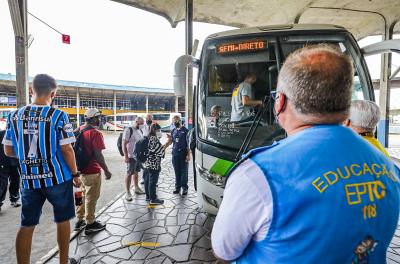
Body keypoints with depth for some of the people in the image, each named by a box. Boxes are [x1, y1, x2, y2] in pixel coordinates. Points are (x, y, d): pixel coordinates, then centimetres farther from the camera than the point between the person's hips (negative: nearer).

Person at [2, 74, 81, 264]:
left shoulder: (14, 116, 2)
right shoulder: (58, 116, -12)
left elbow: (8, 151, 6)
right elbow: (66, 150, -14)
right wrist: (76, 174, -2)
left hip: (28, 179, 4)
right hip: (57, 177, -3)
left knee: (26, 226, 13)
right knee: (62, 220, 14)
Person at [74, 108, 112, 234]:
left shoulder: (79, 130, 6)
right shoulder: (95, 133, -19)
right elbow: (98, 155, -22)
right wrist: (106, 171, -13)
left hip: (80, 170, 8)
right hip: (92, 171, -8)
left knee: (83, 195, 22)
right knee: (91, 198, 6)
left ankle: (79, 220, 33)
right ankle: (90, 224, 19)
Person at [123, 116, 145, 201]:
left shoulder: (140, 131, 10)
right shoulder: (128, 130, -12)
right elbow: (124, 144, -14)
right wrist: (126, 156, -17)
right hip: (132, 156, -7)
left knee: (136, 172, 17)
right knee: (129, 174, -1)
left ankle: (136, 188, 29)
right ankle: (128, 192, 5)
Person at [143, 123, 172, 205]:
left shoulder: (149, 138, 13)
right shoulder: (154, 139, -17)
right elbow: (158, 150, -19)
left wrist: (166, 144, 15)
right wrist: (167, 144, -15)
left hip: (147, 163, 10)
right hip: (153, 164, -10)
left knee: (147, 180, 16)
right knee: (153, 182, -1)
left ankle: (148, 196, 29)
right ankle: (153, 199, 7)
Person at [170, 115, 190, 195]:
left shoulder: (185, 131, -5)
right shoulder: (173, 131, 10)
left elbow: (188, 143, -7)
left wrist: (188, 155, -12)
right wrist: (170, 138, -6)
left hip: (183, 153, -4)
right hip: (175, 153, 4)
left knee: (184, 171, 3)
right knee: (177, 171, 10)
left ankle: (184, 188, 12)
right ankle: (177, 187, 21)